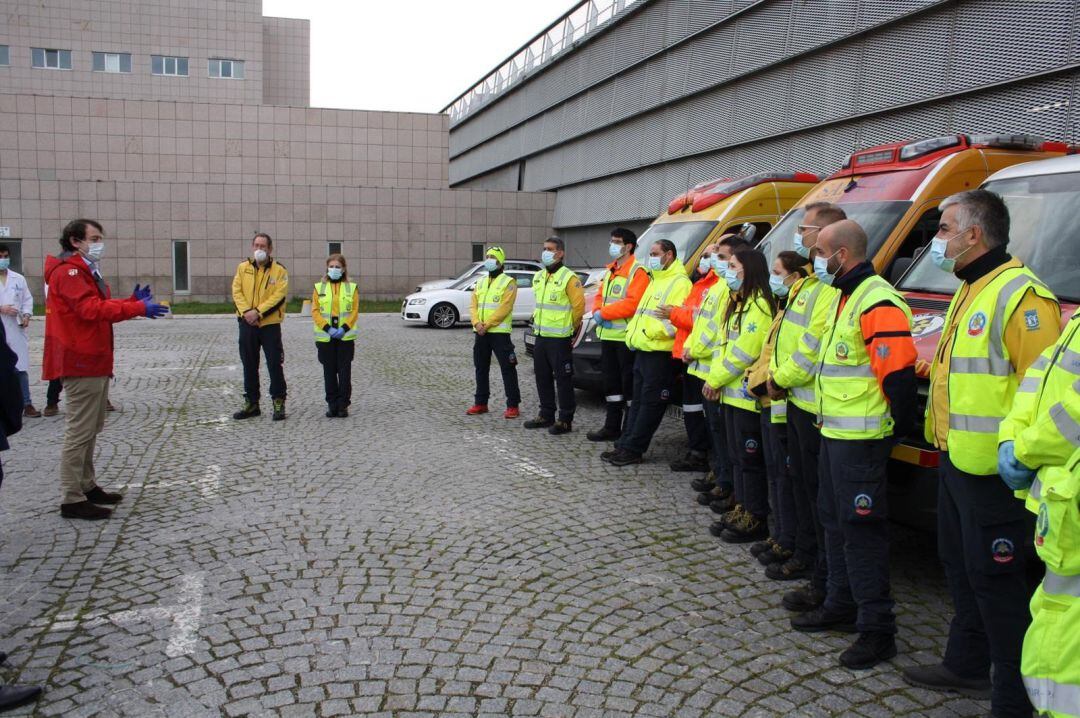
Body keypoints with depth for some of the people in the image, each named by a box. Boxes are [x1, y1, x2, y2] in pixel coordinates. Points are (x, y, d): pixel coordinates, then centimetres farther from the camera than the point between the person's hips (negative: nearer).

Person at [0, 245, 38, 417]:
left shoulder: (18, 279, 10)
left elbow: (27, 300, 11)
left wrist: (26, 315, -5)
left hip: (15, 330, 2)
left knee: (21, 368, 3)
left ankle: (26, 404, 8)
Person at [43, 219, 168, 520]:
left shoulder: (85, 271, 21)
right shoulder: (68, 272, -13)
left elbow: (102, 306, 18)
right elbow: (90, 308, -25)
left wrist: (133, 301, 2)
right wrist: (138, 309, -27)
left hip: (94, 361, 11)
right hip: (81, 363, -11)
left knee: (91, 429, 17)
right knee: (80, 432, -8)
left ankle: (87, 486, 27)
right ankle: (72, 500, -3)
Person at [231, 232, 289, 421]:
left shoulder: (279, 270, -2)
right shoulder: (243, 268, 8)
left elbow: (279, 295, -12)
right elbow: (237, 291, 2)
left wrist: (258, 312, -19)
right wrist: (246, 311, -14)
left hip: (270, 324, -3)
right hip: (247, 323, 4)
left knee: (275, 364, -1)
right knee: (249, 365, 10)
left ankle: (279, 402, 10)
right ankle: (251, 403, 20)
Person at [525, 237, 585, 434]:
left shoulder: (569, 278, -13)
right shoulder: (538, 277, 12)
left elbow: (579, 306, -11)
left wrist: (571, 328, -2)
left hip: (559, 339, -8)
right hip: (540, 336, 8)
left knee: (563, 380, -3)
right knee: (542, 378, 14)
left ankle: (565, 420, 3)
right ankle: (546, 415, 24)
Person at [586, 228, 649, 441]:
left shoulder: (637, 271, -11)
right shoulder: (610, 270, 19)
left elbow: (633, 303, -22)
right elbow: (600, 295, 21)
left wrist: (604, 313, -16)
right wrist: (597, 312, -1)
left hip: (626, 337, -9)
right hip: (607, 335, 9)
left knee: (629, 384, -4)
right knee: (611, 383, 15)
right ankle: (612, 427, 25)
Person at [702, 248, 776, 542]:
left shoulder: (760, 304, -14)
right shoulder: (737, 302, 17)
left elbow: (746, 350, -20)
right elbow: (723, 343, 16)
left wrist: (716, 379, -13)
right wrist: (714, 377, 2)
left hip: (748, 393, -9)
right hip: (731, 391, 10)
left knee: (750, 457, -3)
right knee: (736, 455, 15)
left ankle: (757, 519, 6)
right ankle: (742, 508, 24)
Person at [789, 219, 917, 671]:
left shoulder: (877, 303, -20)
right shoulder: (844, 297, 15)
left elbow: (898, 373, -23)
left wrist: (898, 427, -15)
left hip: (860, 439, -11)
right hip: (835, 432, 11)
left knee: (861, 529, -5)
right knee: (835, 519, 19)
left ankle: (876, 629, 4)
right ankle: (841, 605, 32)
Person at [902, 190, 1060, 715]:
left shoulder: (1020, 296, -18)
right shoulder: (969, 291, 16)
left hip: (990, 470, -10)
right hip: (955, 459, 10)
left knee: (993, 577, -2)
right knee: (960, 566, 21)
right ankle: (967, 665, 38)